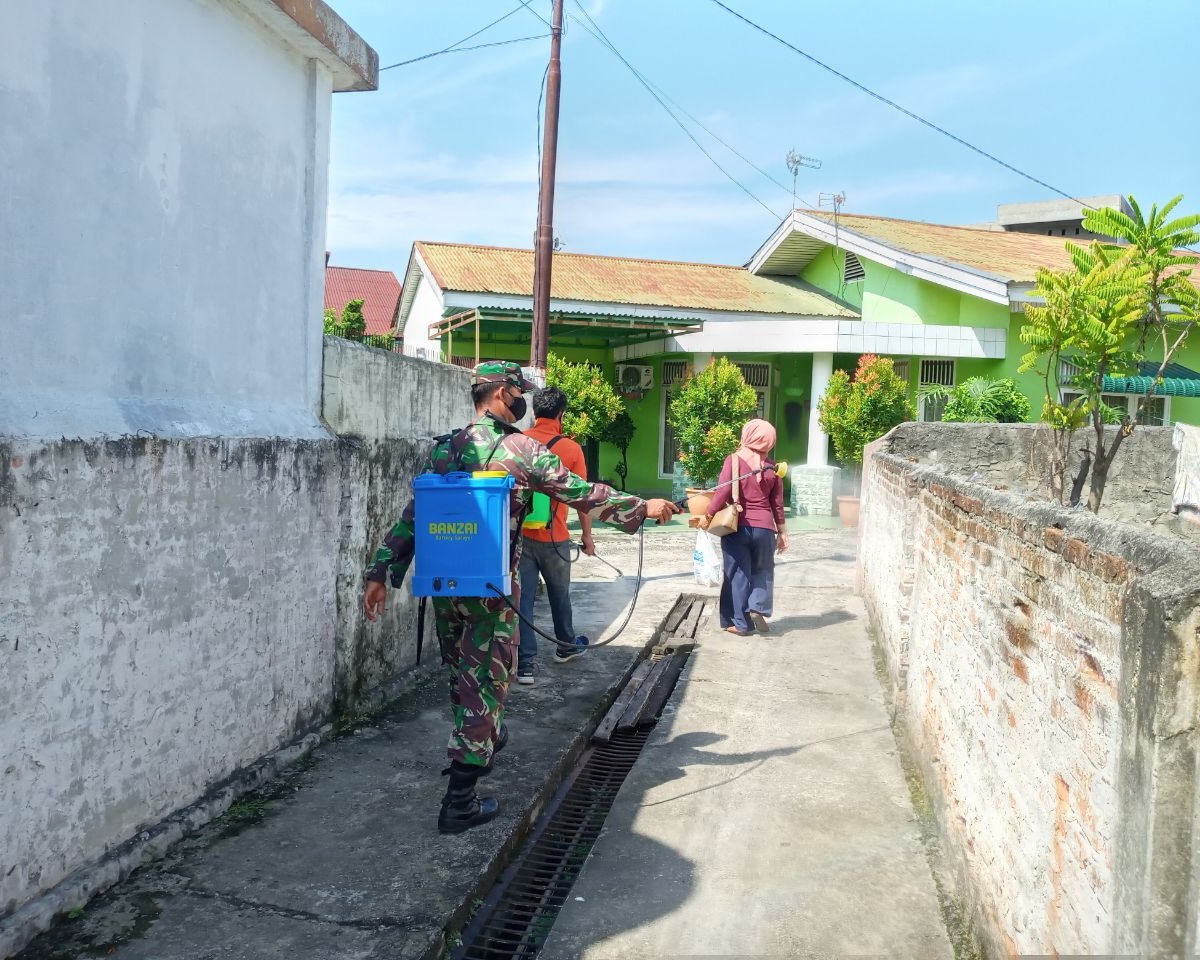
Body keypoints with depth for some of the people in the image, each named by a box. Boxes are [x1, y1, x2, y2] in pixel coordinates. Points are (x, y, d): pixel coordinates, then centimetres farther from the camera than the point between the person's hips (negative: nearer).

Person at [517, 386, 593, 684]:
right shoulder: (571, 448, -8)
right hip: (553, 537, -1)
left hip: (519, 534, 1)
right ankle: (566, 647, 39)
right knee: (559, 594, 19)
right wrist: (587, 535, 9)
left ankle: (525, 664, 3)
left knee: (522, 598, 5)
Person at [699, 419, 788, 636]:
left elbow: (723, 491, -15)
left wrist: (708, 516, -6)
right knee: (762, 570, 20)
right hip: (764, 527, 2)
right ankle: (757, 607, 2)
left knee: (738, 574, 7)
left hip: (737, 526, -2)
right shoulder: (771, 467, 4)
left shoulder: (734, 459, -5)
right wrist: (781, 532, 15)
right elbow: (777, 504, 7)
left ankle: (740, 623, 10)